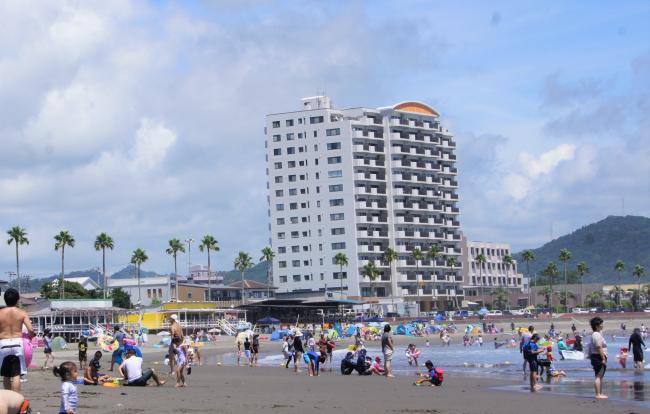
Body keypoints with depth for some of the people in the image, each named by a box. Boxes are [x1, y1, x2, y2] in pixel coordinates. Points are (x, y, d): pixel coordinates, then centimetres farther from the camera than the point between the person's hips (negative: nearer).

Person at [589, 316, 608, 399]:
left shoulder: (595, 334, 19)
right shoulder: (597, 335, -15)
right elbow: (599, 348, -21)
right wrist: (603, 358, -21)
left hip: (595, 357, 11)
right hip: (599, 357, -11)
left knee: (600, 377, 15)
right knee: (599, 376, -11)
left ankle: (600, 393, 20)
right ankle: (598, 394, -13)